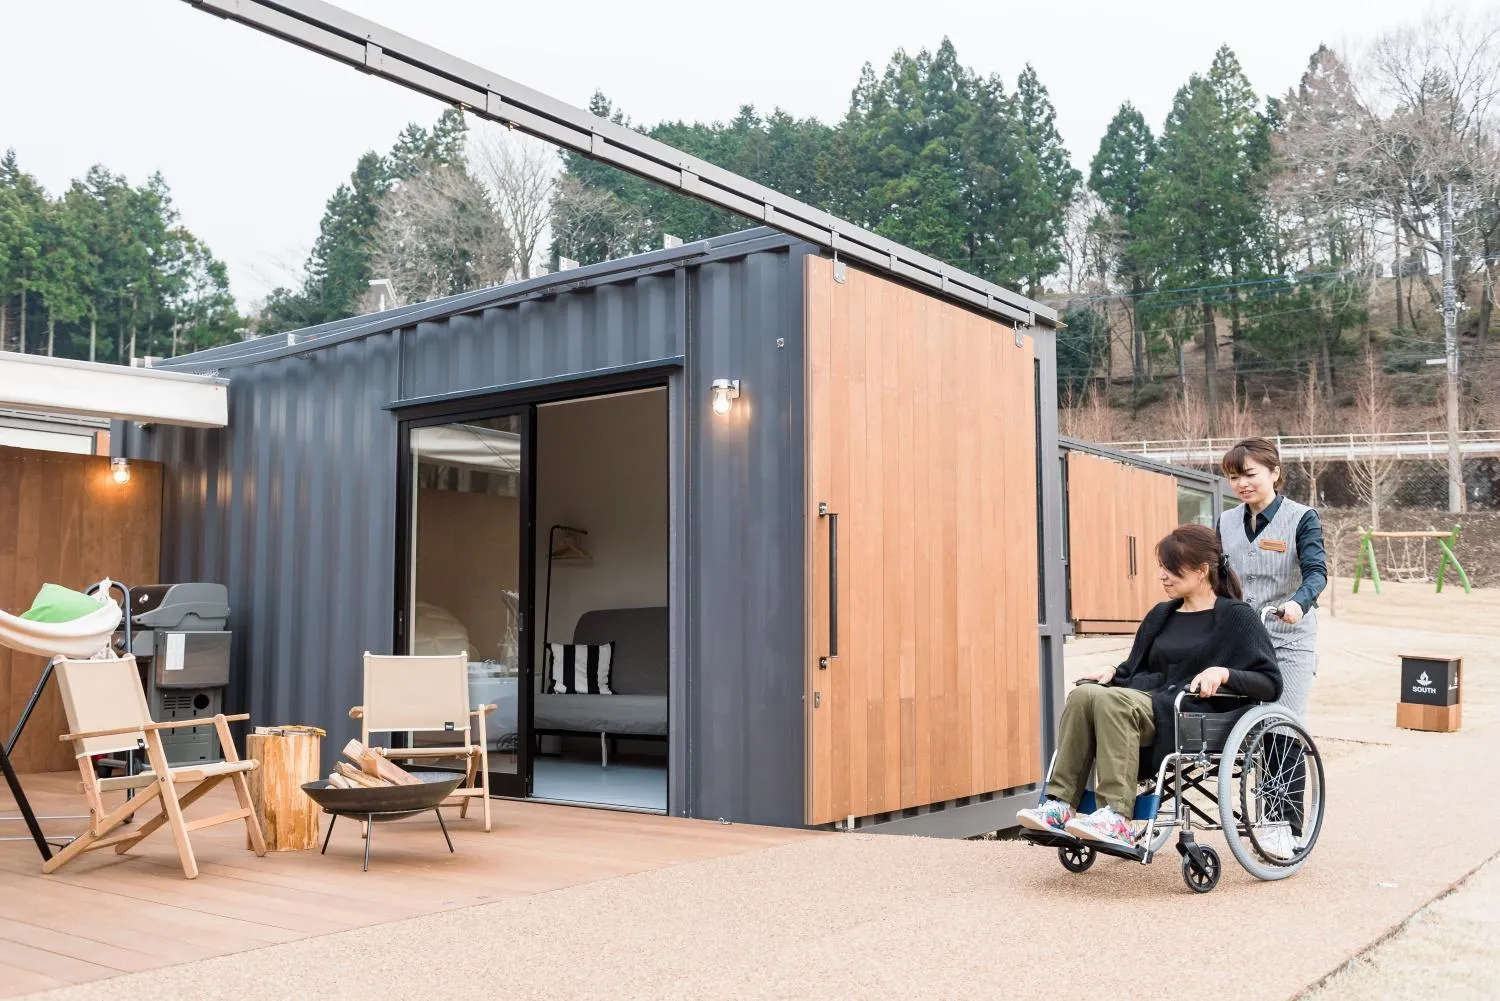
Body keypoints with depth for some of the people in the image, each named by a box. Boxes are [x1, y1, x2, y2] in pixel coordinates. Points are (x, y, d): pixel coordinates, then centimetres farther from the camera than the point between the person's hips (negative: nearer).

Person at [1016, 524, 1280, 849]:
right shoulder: (1161, 615, 23)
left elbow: (1271, 684, -3)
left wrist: (1223, 672, -20)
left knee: (1111, 700, -33)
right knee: (1083, 694, -25)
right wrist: (1114, 672, 9)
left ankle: (1116, 819, -37)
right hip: (1153, 704, 6)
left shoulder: (1236, 617, 5)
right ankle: (1060, 804, -30)